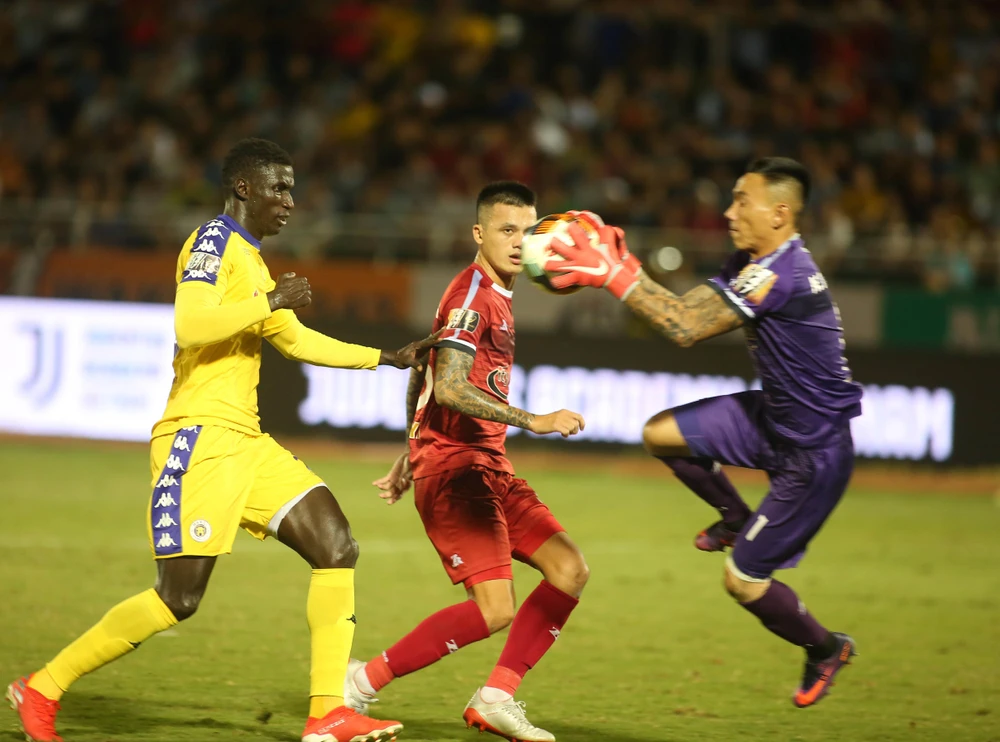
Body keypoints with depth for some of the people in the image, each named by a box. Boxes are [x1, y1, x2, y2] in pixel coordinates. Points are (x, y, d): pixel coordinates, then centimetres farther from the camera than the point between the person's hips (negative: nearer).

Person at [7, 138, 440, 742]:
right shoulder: (215, 241, -8)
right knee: (180, 596, -11)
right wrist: (272, 301, -16)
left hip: (244, 443, 10)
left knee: (337, 549, -4)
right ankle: (42, 689, 2)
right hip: (199, 438, -9)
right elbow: (192, 325, -25)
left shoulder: (250, 259, 22)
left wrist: (385, 358, 30)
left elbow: (296, 340, 33)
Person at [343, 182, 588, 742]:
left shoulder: (496, 297, 20)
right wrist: (534, 421, -29)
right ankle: (363, 683, -5)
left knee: (570, 570, -1)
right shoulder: (473, 293, -11)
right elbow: (449, 388, -25)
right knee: (494, 610, -17)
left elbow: (422, 376, 28)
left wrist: (408, 460, 32)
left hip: (488, 466, 10)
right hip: (453, 467, -10)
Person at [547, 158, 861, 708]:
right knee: (661, 434, 0)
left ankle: (825, 649, 25)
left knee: (743, 580, -2)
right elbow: (684, 309, 1)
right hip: (774, 419, 9)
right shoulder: (753, 265, 3)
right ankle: (736, 519, 23)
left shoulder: (780, 275, -28)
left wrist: (614, 277, -26)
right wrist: (622, 268, -12)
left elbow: (685, 329, -29)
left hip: (815, 452, -9)